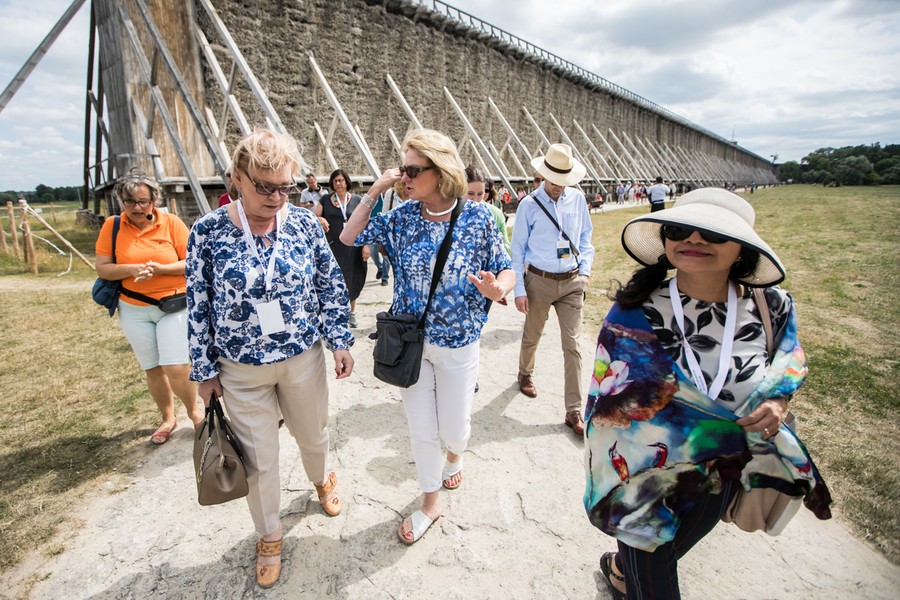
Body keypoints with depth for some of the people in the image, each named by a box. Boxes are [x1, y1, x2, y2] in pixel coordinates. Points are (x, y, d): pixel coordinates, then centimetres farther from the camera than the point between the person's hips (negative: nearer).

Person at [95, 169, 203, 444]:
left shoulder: (171, 222, -7)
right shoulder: (112, 226, -1)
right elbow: (102, 268, -2)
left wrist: (160, 269, -23)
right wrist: (132, 269, -20)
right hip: (134, 310, 3)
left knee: (175, 367, -8)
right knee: (152, 369, 13)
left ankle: (194, 410, 19)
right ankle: (168, 418, 33)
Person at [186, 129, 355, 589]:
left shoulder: (305, 223, -8)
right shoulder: (208, 232, -11)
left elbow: (331, 286, 0)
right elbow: (198, 306, -5)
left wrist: (340, 341, -1)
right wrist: (205, 371, 0)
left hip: (304, 359, 1)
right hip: (242, 370, -1)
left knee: (313, 434, 22)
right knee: (258, 459, 13)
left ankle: (321, 479, 57)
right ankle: (268, 536, 40)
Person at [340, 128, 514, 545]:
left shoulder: (477, 217, -11)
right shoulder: (402, 218, -4)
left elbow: (506, 272, -5)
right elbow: (349, 238, 1)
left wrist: (496, 289, -29)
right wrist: (376, 190, -8)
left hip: (458, 344, -2)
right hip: (410, 343, 2)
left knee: (454, 426, 14)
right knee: (420, 429, 12)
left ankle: (454, 456, 54)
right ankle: (431, 502, 38)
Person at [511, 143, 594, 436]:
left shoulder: (578, 199, 2)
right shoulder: (529, 205, -7)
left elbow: (586, 237, 12)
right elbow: (517, 249, -5)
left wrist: (585, 270, 0)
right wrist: (519, 290, -8)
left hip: (572, 282, 2)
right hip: (539, 281, -2)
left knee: (572, 345, 0)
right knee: (532, 336, 16)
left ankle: (574, 411, 8)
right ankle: (525, 374, 48)